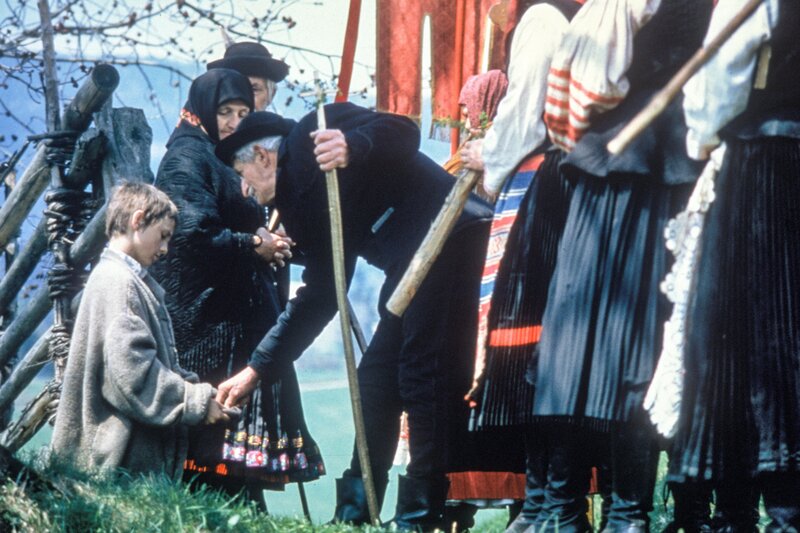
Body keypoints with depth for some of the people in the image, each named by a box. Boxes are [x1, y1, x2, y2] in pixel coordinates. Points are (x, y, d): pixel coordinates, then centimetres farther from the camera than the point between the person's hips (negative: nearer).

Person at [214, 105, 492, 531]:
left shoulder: (314, 135, 1)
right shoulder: (298, 199, 25)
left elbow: (400, 132, -13)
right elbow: (320, 296, 25)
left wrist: (354, 146, -33)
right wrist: (256, 369, 27)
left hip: (448, 237, -10)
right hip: (410, 264, 10)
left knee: (422, 379, -10)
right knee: (376, 382, 11)